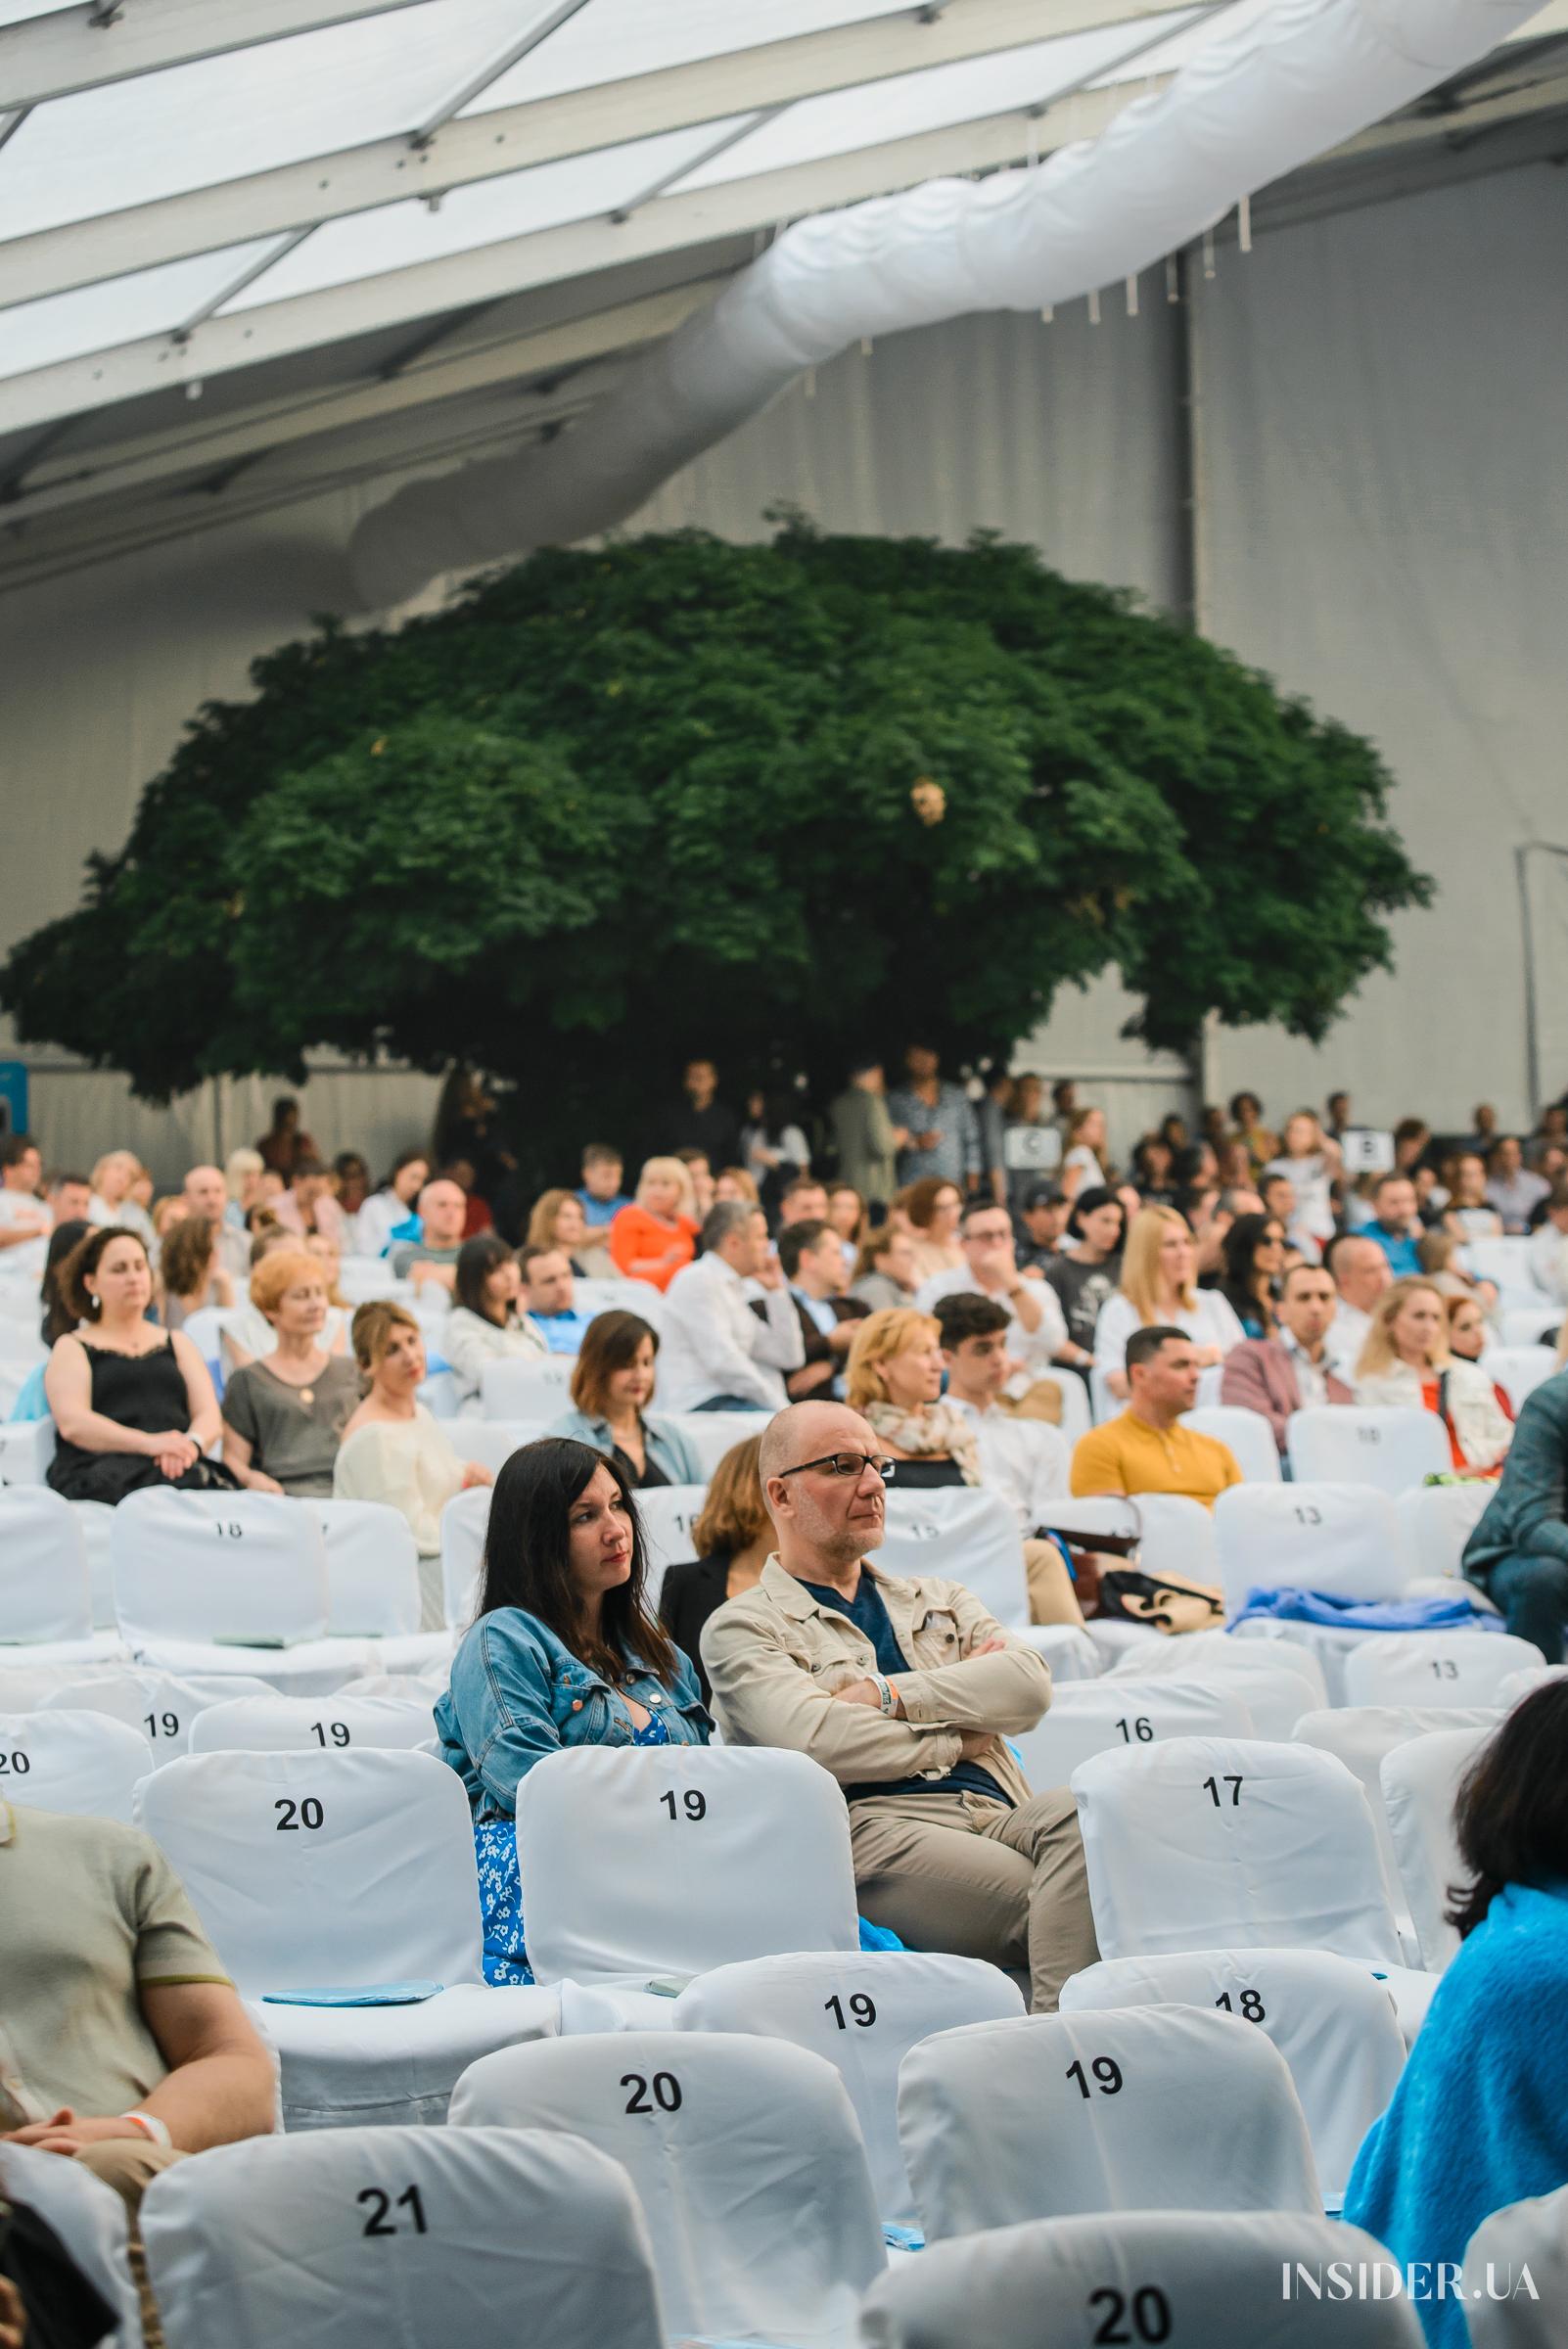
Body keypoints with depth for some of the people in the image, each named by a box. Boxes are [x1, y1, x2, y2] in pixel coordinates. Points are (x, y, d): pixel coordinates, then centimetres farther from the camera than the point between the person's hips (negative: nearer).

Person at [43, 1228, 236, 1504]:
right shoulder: (72, 1349, 18)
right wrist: (149, 1442, -17)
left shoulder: (177, 1343, 29)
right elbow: (72, 1423, -1)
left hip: (179, 1468, 3)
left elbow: (208, 1416, 15)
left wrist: (192, 1445, -11)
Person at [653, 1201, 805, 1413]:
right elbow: (722, 1361, -15)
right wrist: (779, 1407, -14)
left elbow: (789, 1357, 20)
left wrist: (776, 1290, 17)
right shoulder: (698, 1280, -4)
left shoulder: (732, 1288, 24)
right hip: (702, 1407, -9)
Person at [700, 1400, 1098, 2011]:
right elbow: (815, 1740, -7)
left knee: (1076, 1810, -33)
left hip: (1000, 1815, 5)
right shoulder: (742, 1627, 13)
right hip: (873, 1826, -5)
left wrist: (888, 1696, -2)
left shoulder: (937, 1600, 30)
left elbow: (1029, 1684, 8)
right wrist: (956, 1740, 4)